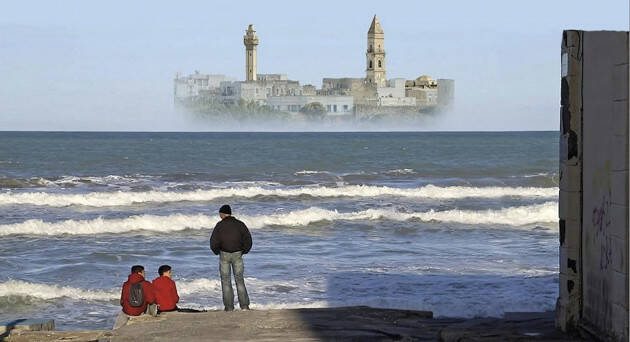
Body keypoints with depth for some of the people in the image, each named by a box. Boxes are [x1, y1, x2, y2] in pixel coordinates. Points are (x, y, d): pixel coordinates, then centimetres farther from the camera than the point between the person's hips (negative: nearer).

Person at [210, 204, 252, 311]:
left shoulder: (220, 225, -7)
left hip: (224, 254, -2)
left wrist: (217, 251, 7)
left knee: (226, 281, 6)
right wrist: (243, 251, 11)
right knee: (239, 280, 8)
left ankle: (229, 307, 3)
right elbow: (248, 240, -3)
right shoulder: (240, 224, -1)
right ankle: (244, 306, 1)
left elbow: (214, 242, -11)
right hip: (237, 254, 2)